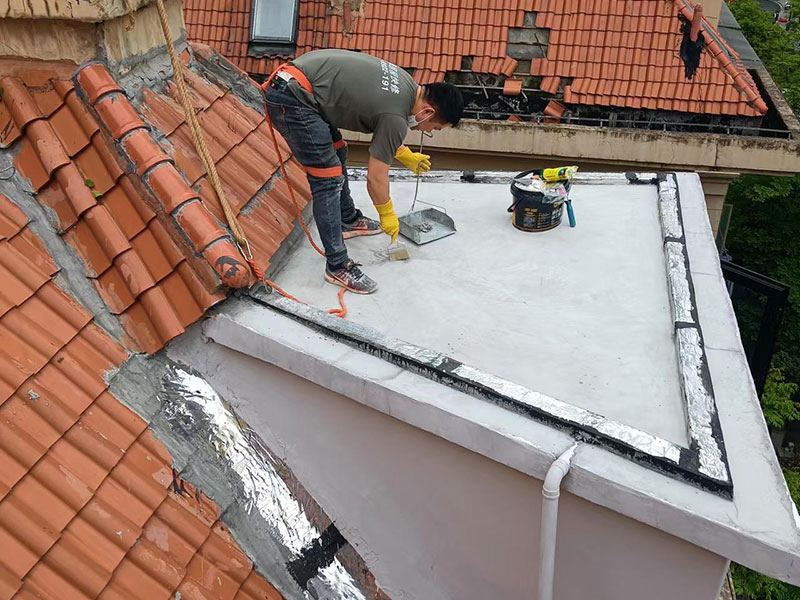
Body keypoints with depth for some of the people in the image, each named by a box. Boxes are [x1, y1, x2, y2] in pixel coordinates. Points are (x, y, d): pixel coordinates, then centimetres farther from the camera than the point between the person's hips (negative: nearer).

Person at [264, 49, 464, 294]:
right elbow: (376, 179, -8)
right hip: (292, 100, -11)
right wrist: (387, 215, 9)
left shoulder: (406, 83, 10)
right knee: (329, 179, -8)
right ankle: (337, 265, -1)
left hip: (290, 78, 11)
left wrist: (406, 155, 38)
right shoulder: (397, 117, -16)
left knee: (337, 153, 24)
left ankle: (349, 220, 42)